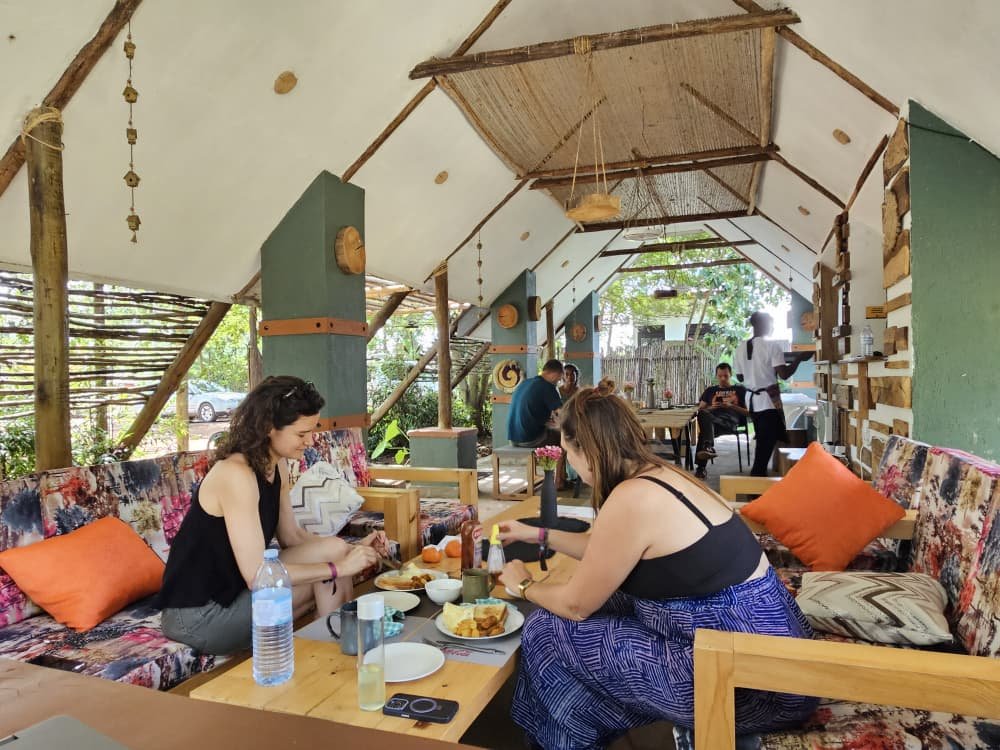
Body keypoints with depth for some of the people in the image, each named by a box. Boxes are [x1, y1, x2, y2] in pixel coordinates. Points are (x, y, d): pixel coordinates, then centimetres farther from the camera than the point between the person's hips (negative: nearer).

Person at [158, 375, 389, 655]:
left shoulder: (277, 466, 2)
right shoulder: (236, 474, -25)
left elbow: (291, 536, 8)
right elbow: (256, 574, -28)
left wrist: (353, 549, -5)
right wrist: (337, 567, -23)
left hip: (234, 589, 8)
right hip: (197, 618, -8)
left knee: (334, 550, -1)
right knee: (330, 551, -14)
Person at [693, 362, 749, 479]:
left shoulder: (740, 390, 24)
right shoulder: (710, 390, 31)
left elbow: (747, 412, 15)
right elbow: (700, 410, 24)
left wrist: (731, 406, -1)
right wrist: (711, 407, 4)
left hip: (731, 421, -3)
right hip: (712, 417, 3)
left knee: (705, 422, -35)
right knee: (703, 414, -36)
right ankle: (708, 447, -51)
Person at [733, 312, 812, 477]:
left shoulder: (741, 349, 6)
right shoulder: (773, 345, -11)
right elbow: (783, 374, -17)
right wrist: (799, 358, -4)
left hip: (753, 401, 7)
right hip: (770, 401, -6)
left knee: (762, 443, 17)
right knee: (767, 445, -1)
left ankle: (758, 476, 22)